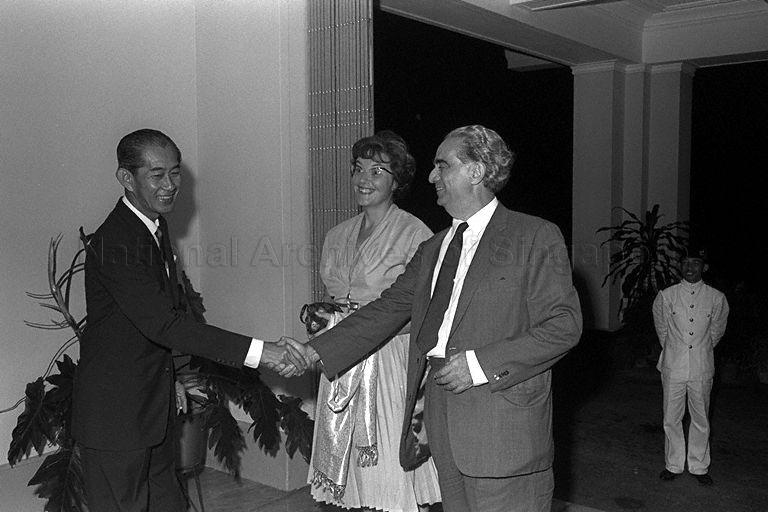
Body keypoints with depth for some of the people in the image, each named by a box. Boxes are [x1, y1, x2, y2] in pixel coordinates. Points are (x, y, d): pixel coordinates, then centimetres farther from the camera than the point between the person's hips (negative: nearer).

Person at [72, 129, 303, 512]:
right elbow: (162, 324, -32)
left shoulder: (156, 224, 6)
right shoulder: (114, 243, -25)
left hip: (155, 404, 9)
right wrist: (257, 352, -35)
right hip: (114, 412, -9)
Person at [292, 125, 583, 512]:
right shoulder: (432, 250, 17)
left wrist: (481, 363, -16)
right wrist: (313, 352, 6)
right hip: (442, 419, 6)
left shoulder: (536, 237, -3)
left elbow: (564, 324, -9)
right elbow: (387, 311, 14)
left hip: (504, 424, -5)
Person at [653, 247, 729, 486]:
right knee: (671, 419, 7)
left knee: (701, 420, 9)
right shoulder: (666, 296, -1)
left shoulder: (716, 298, -1)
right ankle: (673, 465, 21)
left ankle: (699, 467, 24)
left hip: (702, 369, 0)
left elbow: (716, 331, 14)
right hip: (674, 367, 0)